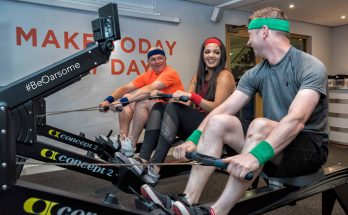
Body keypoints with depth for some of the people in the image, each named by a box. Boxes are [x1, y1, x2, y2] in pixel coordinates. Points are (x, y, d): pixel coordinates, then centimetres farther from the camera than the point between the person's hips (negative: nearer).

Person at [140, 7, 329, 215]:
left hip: (310, 147, -5)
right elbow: (224, 109, -5)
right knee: (218, 122, -13)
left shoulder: (311, 67, -15)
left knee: (260, 126, -35)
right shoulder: (256, 73, 4)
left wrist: (256, 155, -45)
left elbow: (296, 119, -32)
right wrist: (193, 139, -20)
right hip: (274, 140, 6)